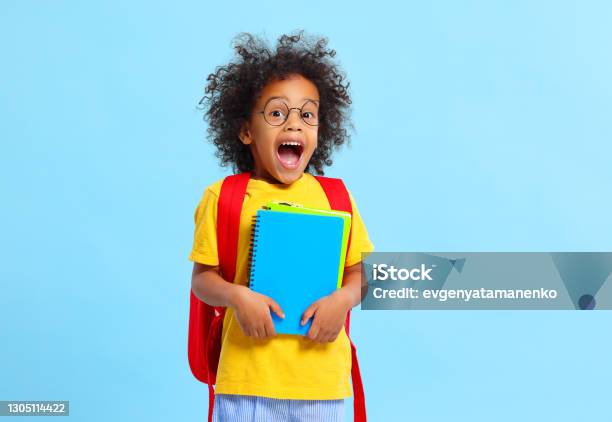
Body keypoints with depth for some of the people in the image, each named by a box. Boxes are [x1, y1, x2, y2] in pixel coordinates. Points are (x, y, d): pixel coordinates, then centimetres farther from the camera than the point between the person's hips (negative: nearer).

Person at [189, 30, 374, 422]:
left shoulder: (336, 197, 4)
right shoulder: (223, 197, -2)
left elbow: (360, 272, 9)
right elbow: (202, 278, 0)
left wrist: (343, 298, -11)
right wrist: (238, 296, -18)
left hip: (323, 374, 2)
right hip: (248, 372, -1)